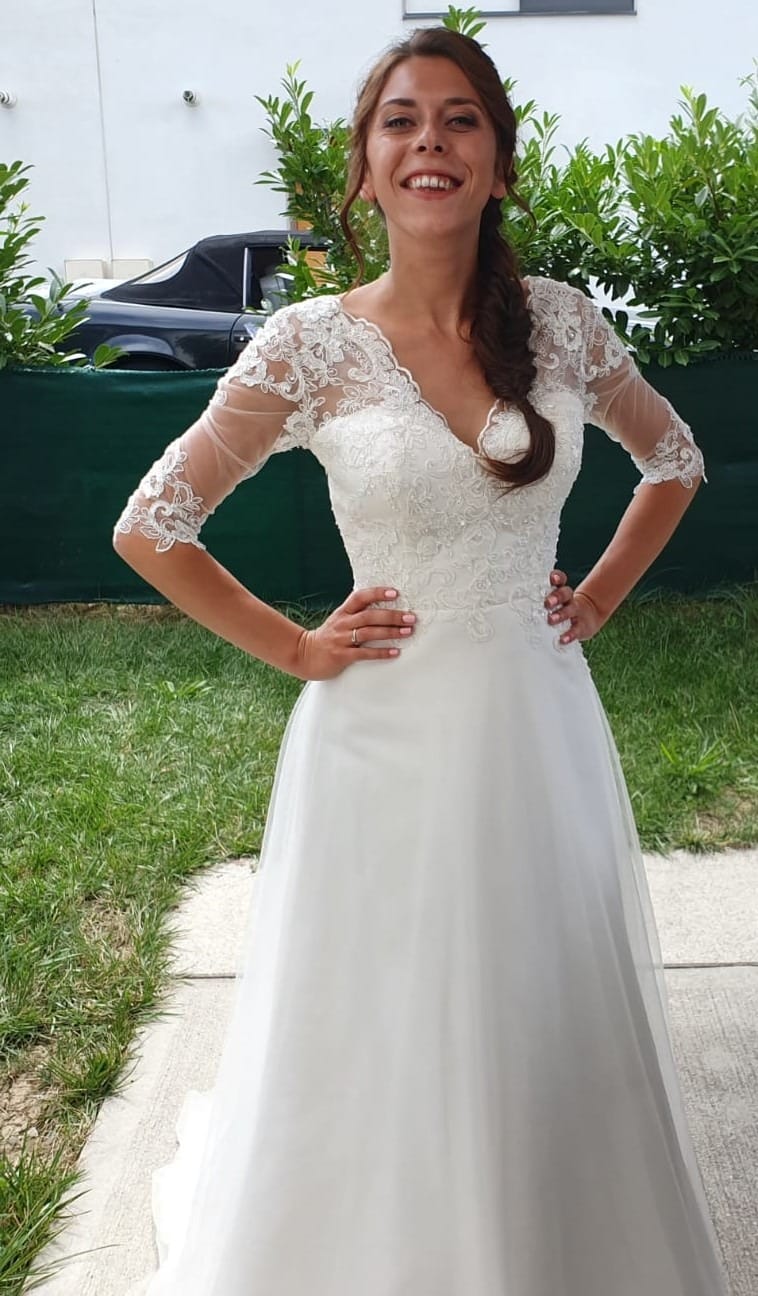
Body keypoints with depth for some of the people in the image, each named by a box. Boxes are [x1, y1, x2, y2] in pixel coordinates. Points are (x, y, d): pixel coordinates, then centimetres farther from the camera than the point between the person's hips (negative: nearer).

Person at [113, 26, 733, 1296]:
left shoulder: (562, 321, -1)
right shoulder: (310, 344, -10)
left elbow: (674, 459, 16)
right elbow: (149, 528, -4)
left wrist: (596, 599, 6)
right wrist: (298, 649, -6)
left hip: (539, 725, 3)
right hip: (387, 735, -3)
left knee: (550, 1028, 19)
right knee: (383, 1043, 13)